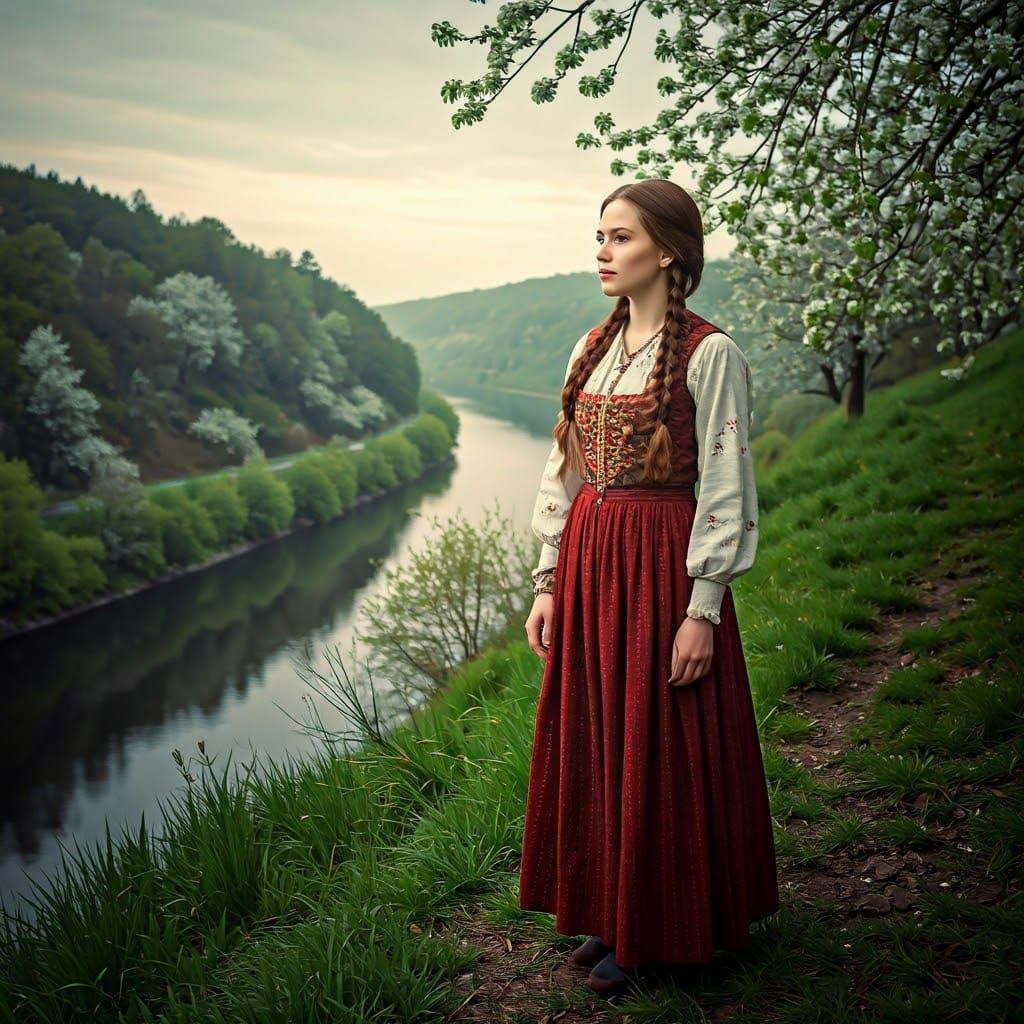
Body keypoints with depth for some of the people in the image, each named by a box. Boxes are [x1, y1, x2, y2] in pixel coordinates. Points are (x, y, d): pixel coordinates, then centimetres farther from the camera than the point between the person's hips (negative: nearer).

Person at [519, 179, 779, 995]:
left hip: (662, 565, -6)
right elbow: (563, 470, 11)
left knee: (661, 750, 4)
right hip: (587, 558, 7)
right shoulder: (593, 348, 10)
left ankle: (664, 928, 22)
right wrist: (549, 581, 7)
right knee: (590, 740, 12)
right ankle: (609, 915, 29)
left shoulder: (710, 354, -10)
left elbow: (727, 491, -12)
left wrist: (703, 611, -15)